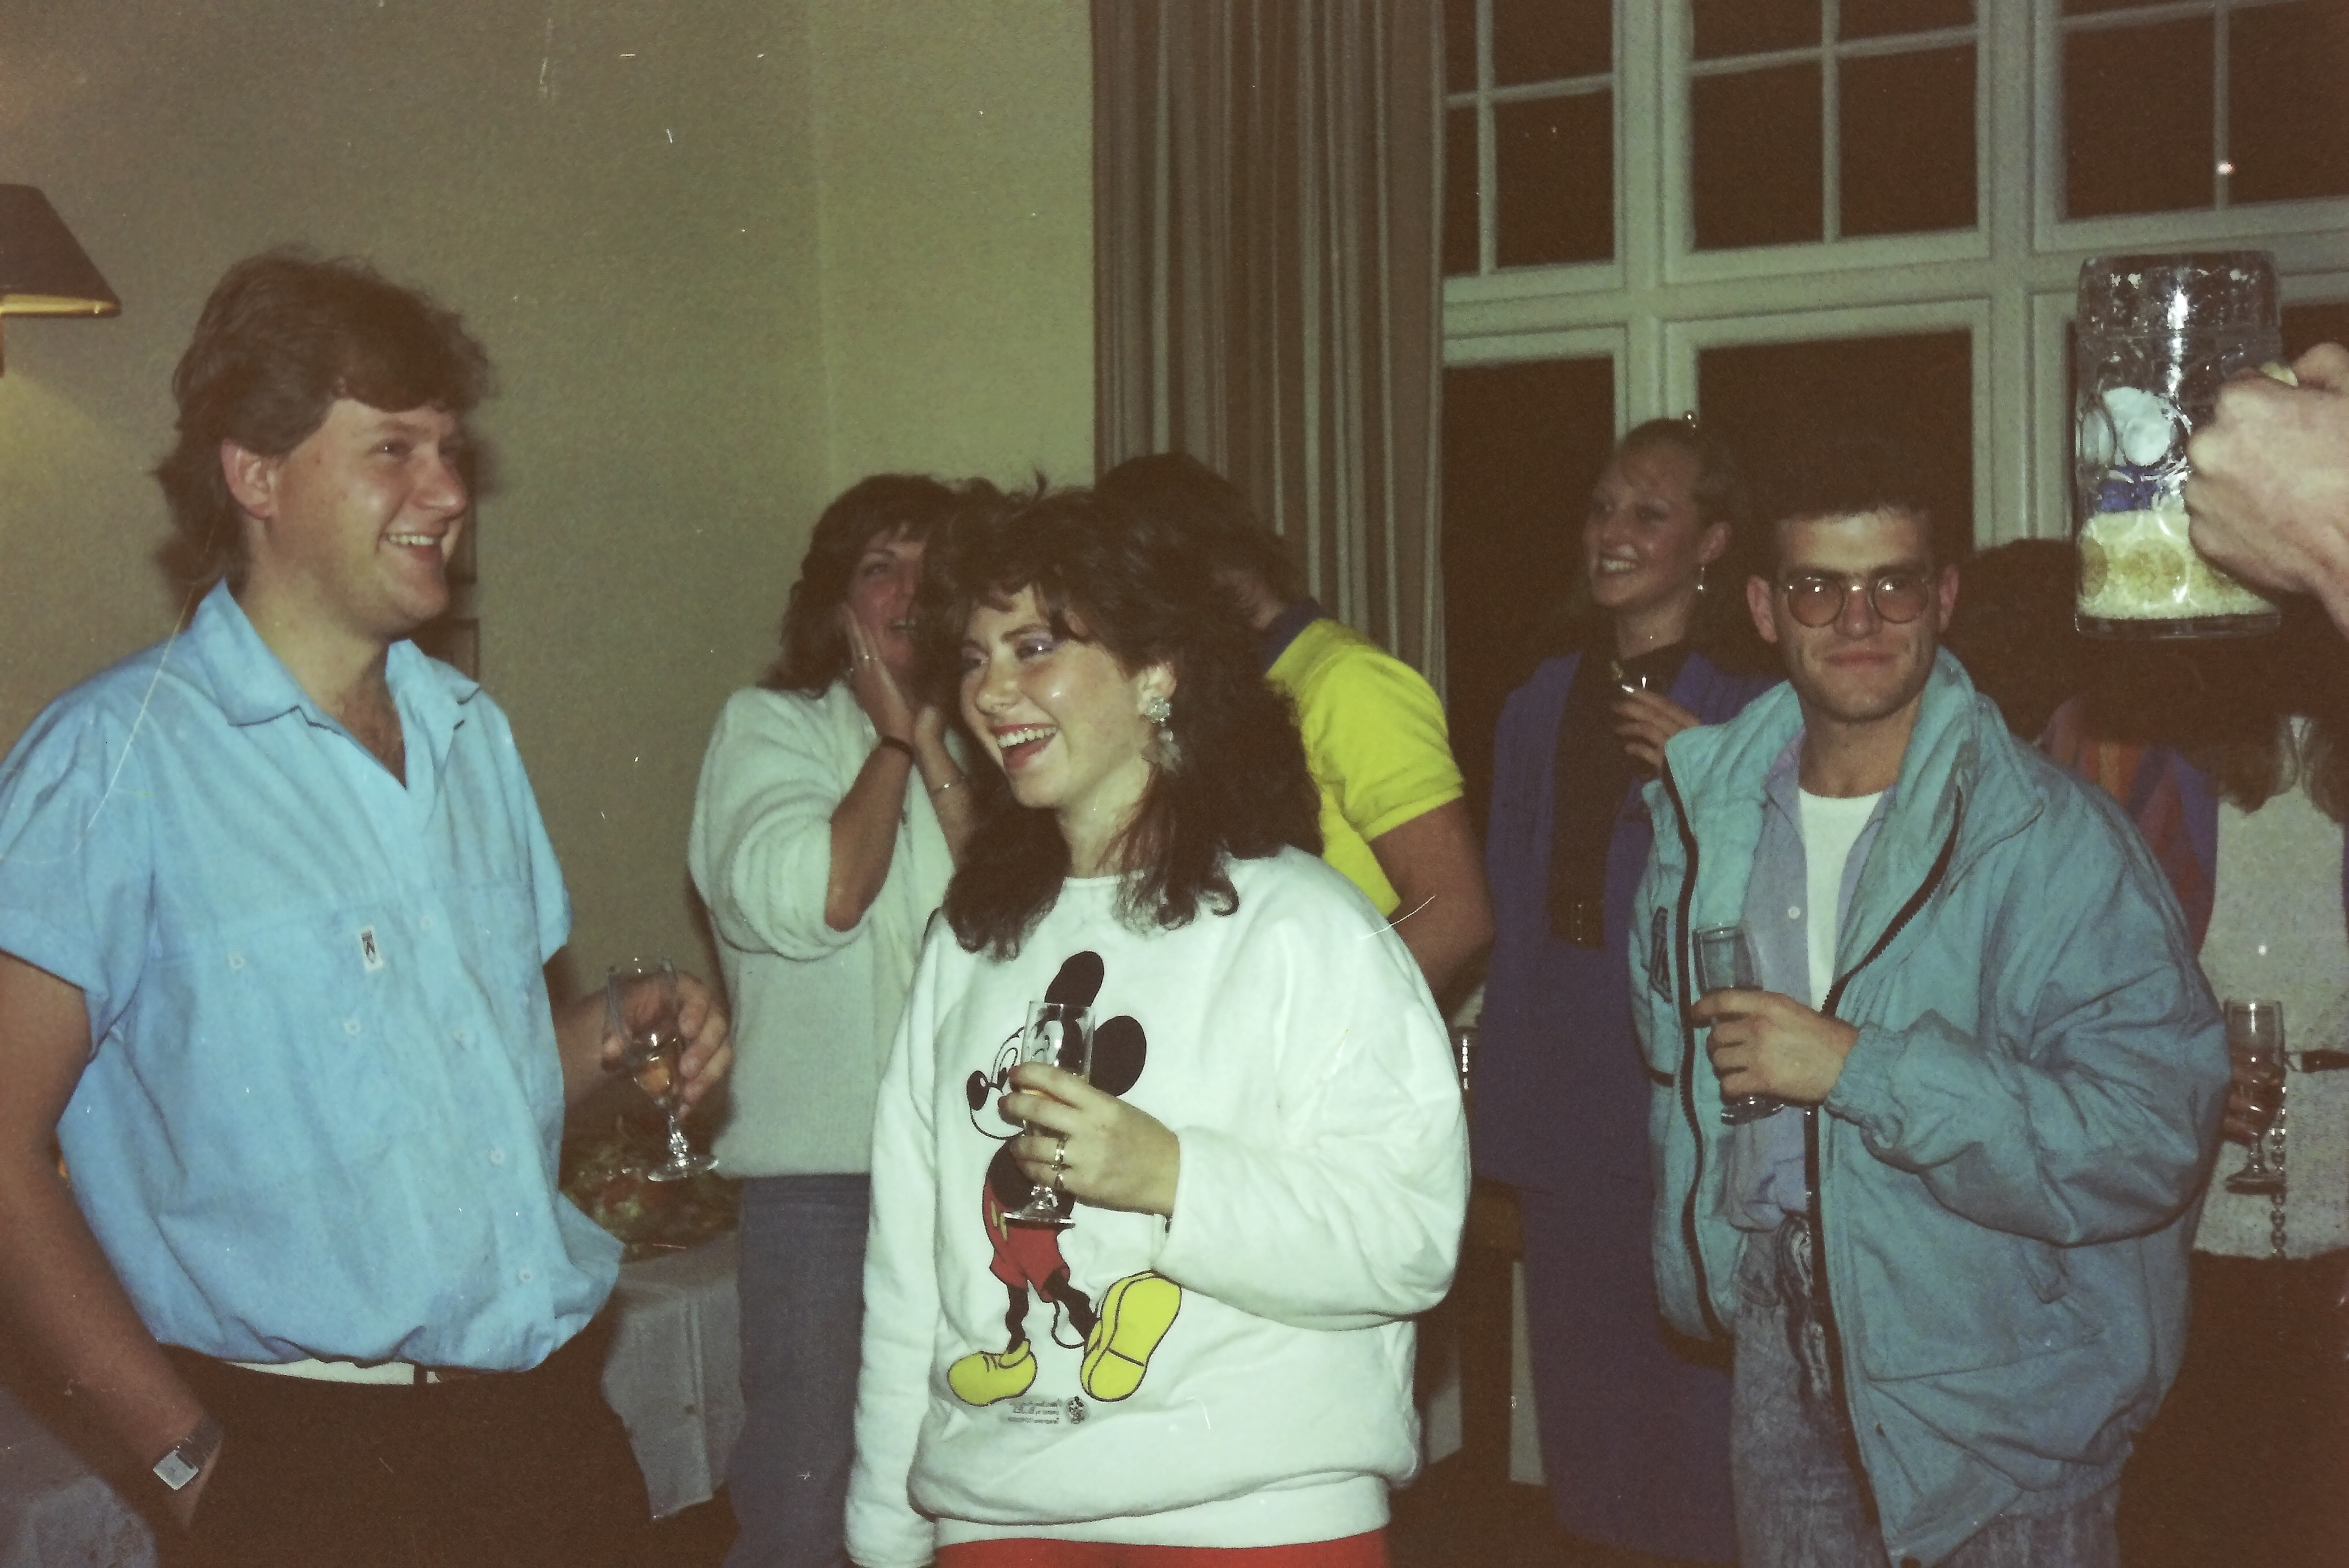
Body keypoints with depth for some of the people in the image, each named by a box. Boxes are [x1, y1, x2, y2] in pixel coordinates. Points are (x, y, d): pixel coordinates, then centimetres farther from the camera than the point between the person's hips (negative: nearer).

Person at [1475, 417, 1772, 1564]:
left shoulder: (1751, 715, -6)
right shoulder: (1541, 708, 9)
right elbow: (1513, 920, 12)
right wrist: (1500, 1135, 11)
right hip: (1568, 1115, 5)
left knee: (1699, 1394, 1)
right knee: (1585, 1397, 14)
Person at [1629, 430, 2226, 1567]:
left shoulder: (2051, 838, -16)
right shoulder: (1706, 808, 4)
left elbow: (2155, 1132, -24)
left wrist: (1859, 1069, -26)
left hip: (1996, 1398, -5)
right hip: (1777, 1351, 5)